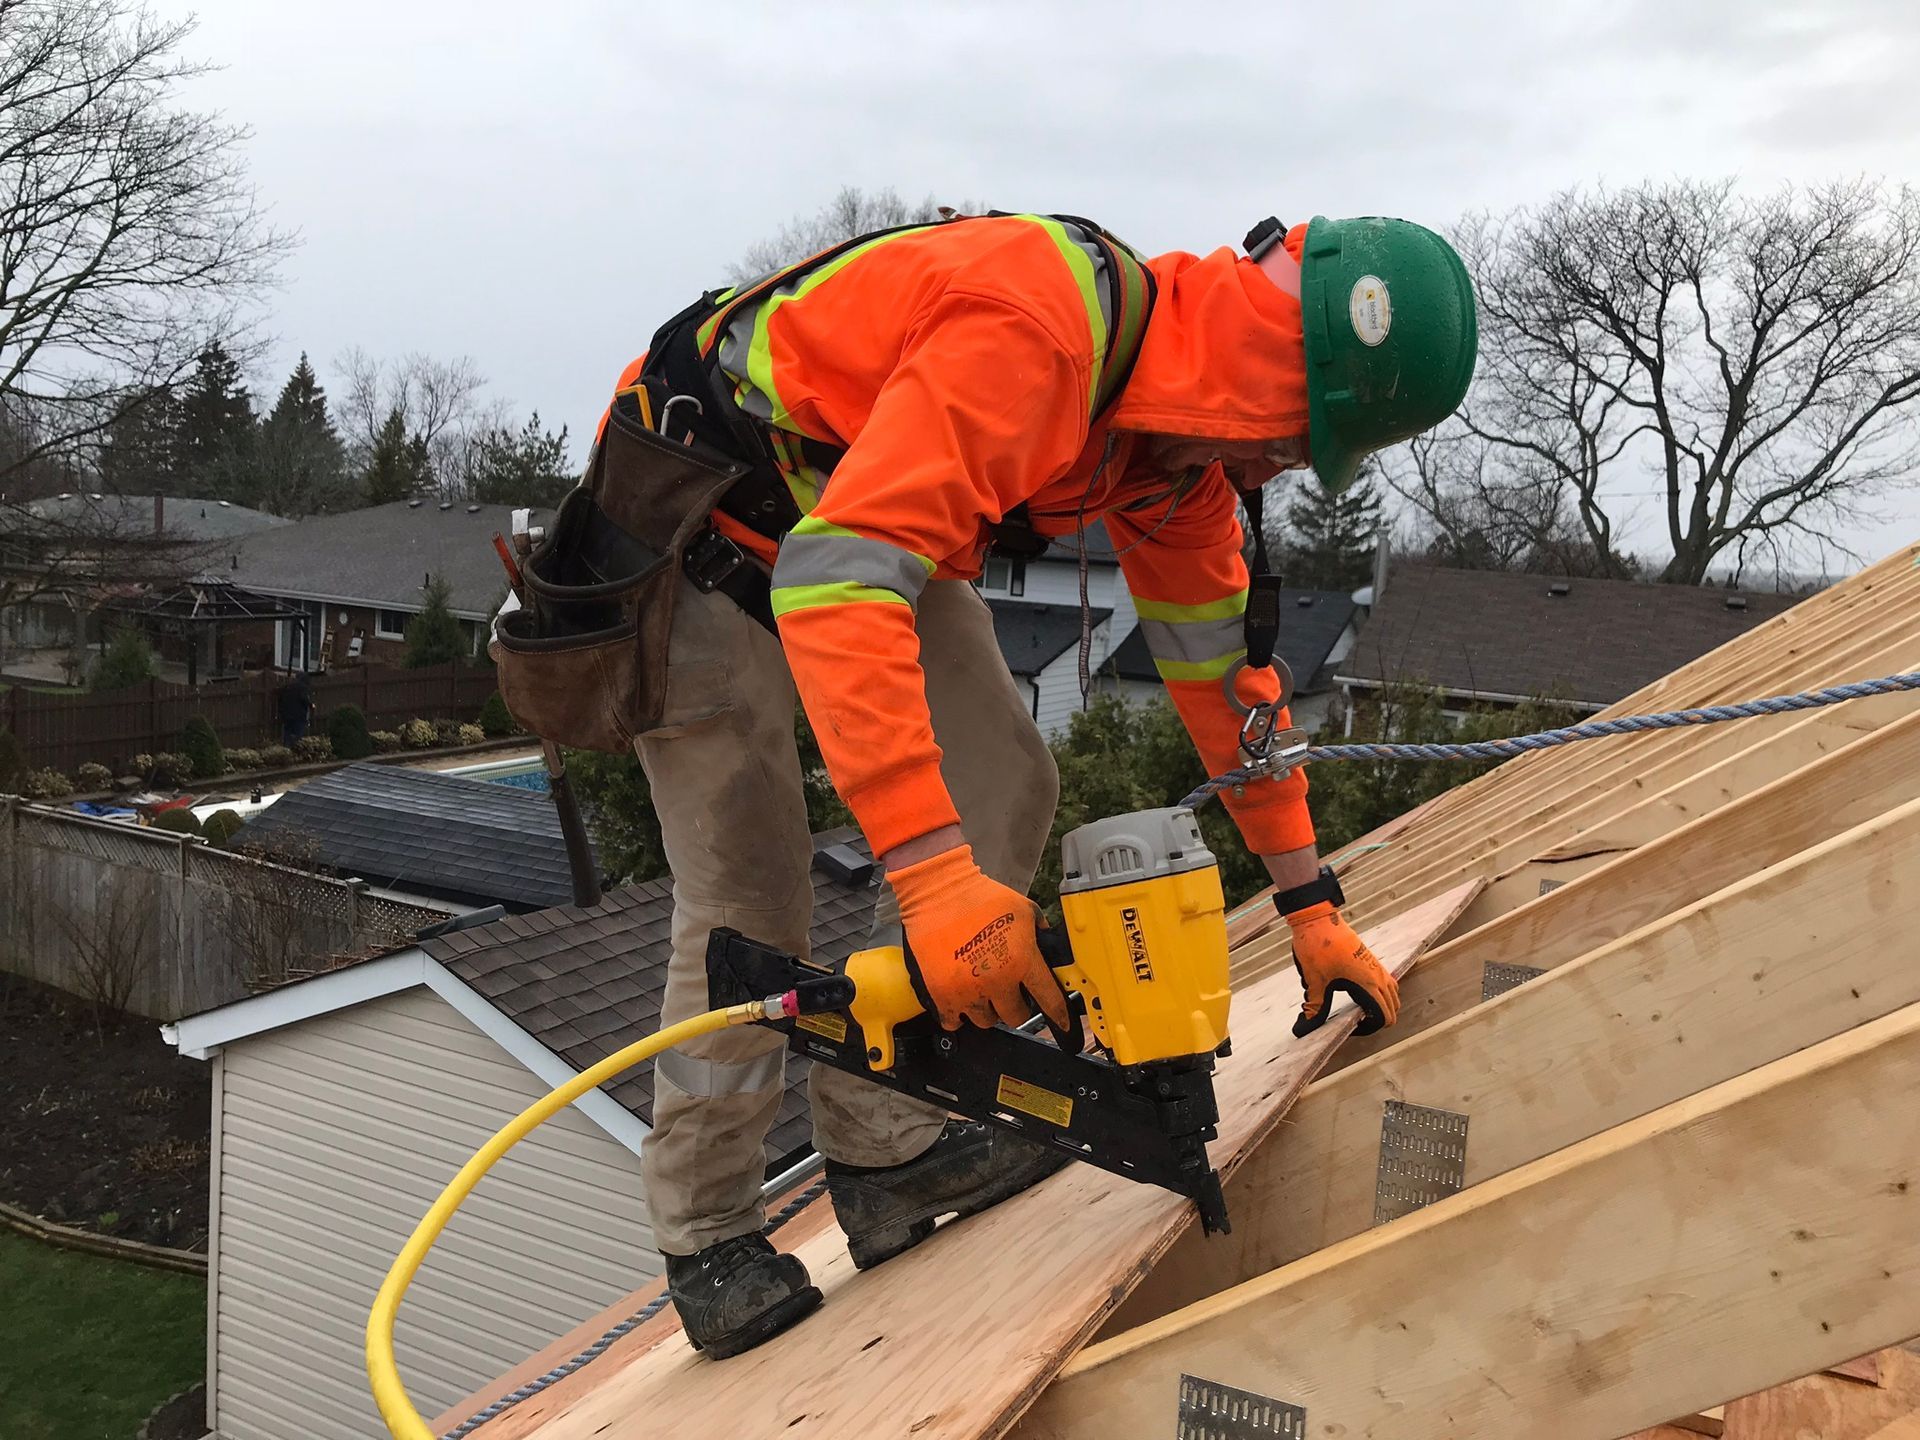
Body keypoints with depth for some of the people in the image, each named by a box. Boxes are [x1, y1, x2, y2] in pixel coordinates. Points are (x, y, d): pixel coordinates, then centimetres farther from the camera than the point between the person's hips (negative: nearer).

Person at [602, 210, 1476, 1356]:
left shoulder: (1189, 436, -5)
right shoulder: (1033, 328, -35)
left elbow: (1219, 656, 2)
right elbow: (836, 582, -44)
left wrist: (1311, 902, 4)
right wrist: (933, 872, -49)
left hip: (874, 530, 8)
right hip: (699, 526, -8)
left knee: (1004, 794, -3)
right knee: (751, 900, -10)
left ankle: (884, 1142, 5)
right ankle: (707, 1238, 9)